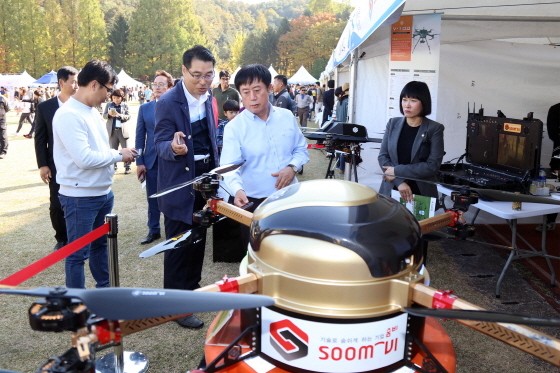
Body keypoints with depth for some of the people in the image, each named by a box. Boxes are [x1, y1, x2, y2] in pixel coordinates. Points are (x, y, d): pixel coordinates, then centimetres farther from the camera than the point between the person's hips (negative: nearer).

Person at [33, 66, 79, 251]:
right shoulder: (45, 107, 1)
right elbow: (40, 139, 2)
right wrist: (42, 165, -5)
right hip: (56, 165, 1)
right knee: (57, 205, 6)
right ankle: (62, 239, 24)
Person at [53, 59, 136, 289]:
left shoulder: (92, 111, 9)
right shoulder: (68, 115, -20)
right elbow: (84, 158, -27)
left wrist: (117, 155, -3)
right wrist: (118, 155, -15)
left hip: (103, 192, 9)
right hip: (80, 197, -9)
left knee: (100, 244, 22)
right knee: (78, 253, 4)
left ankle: (105, 288, 38)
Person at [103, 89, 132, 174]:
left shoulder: (125, 105, 2)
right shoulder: (108, 105, 8)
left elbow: (128, 116, -6)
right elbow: (104, 115, 5)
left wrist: (119, 115, -22)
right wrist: (109, 114, -17)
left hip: (123, 130, -2)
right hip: (112, 130, 2)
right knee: (113, 150, 9)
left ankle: (127, 167, 8)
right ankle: (113, 167, 16)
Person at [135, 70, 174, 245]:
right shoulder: (144, 108, 6)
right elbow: (140, 136, 5)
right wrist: (139, 162, 0)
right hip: (151, 160, 3)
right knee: (152, 198, 11)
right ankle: (154, 231, 24)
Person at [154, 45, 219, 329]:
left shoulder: (207, 97, 4)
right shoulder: (168, 103, -17)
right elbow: (160, 143, -20)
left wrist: (216, 172, 13)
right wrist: (174, 147, -42)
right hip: (180, 183, -7)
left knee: (198, 238, 19)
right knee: (178, 244, 1)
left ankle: (192, 288, 36)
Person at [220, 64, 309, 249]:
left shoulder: (287, 117, 2)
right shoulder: (234, 127, -9)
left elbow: (301, 149, 10)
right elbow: (230, 167, -18)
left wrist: (292, 167, -11)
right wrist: (238, 190, -39)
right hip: (254, 203, -3)